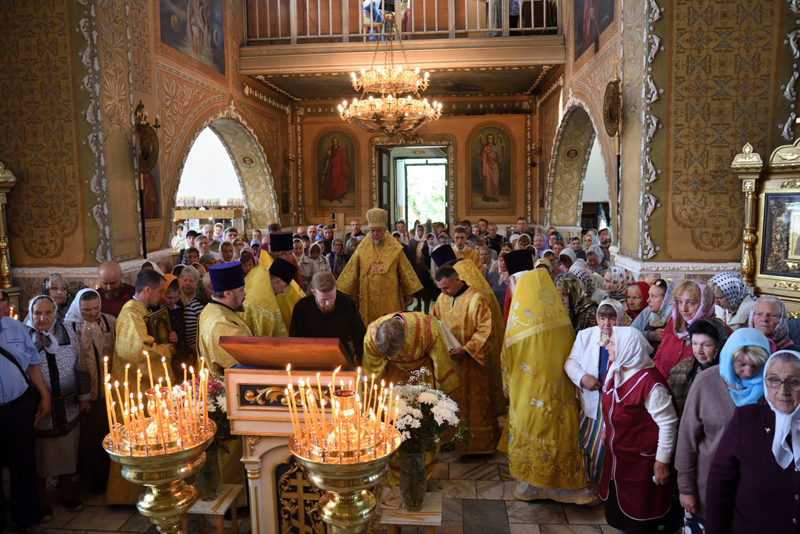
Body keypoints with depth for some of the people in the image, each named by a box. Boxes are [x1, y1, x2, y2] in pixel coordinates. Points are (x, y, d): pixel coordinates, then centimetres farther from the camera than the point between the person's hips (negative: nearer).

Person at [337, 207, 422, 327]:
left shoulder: (395, 249, 1)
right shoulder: (362, 249, 4)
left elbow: (405, 272, 5)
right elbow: (352, 273, 9)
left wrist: (409, 293, 5)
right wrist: (353, 294, 9)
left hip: (390, 298, -1)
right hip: (368, 298, 1)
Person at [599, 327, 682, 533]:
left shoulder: (650, 383, -28)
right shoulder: (614, 368, -5)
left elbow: (668, 423, -21)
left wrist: (662, 461, -14)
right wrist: (606, 429, 18)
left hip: (642, 459, -7)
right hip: (617, 453, 7)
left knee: (640, 516, 13)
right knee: (617, 509, 22)